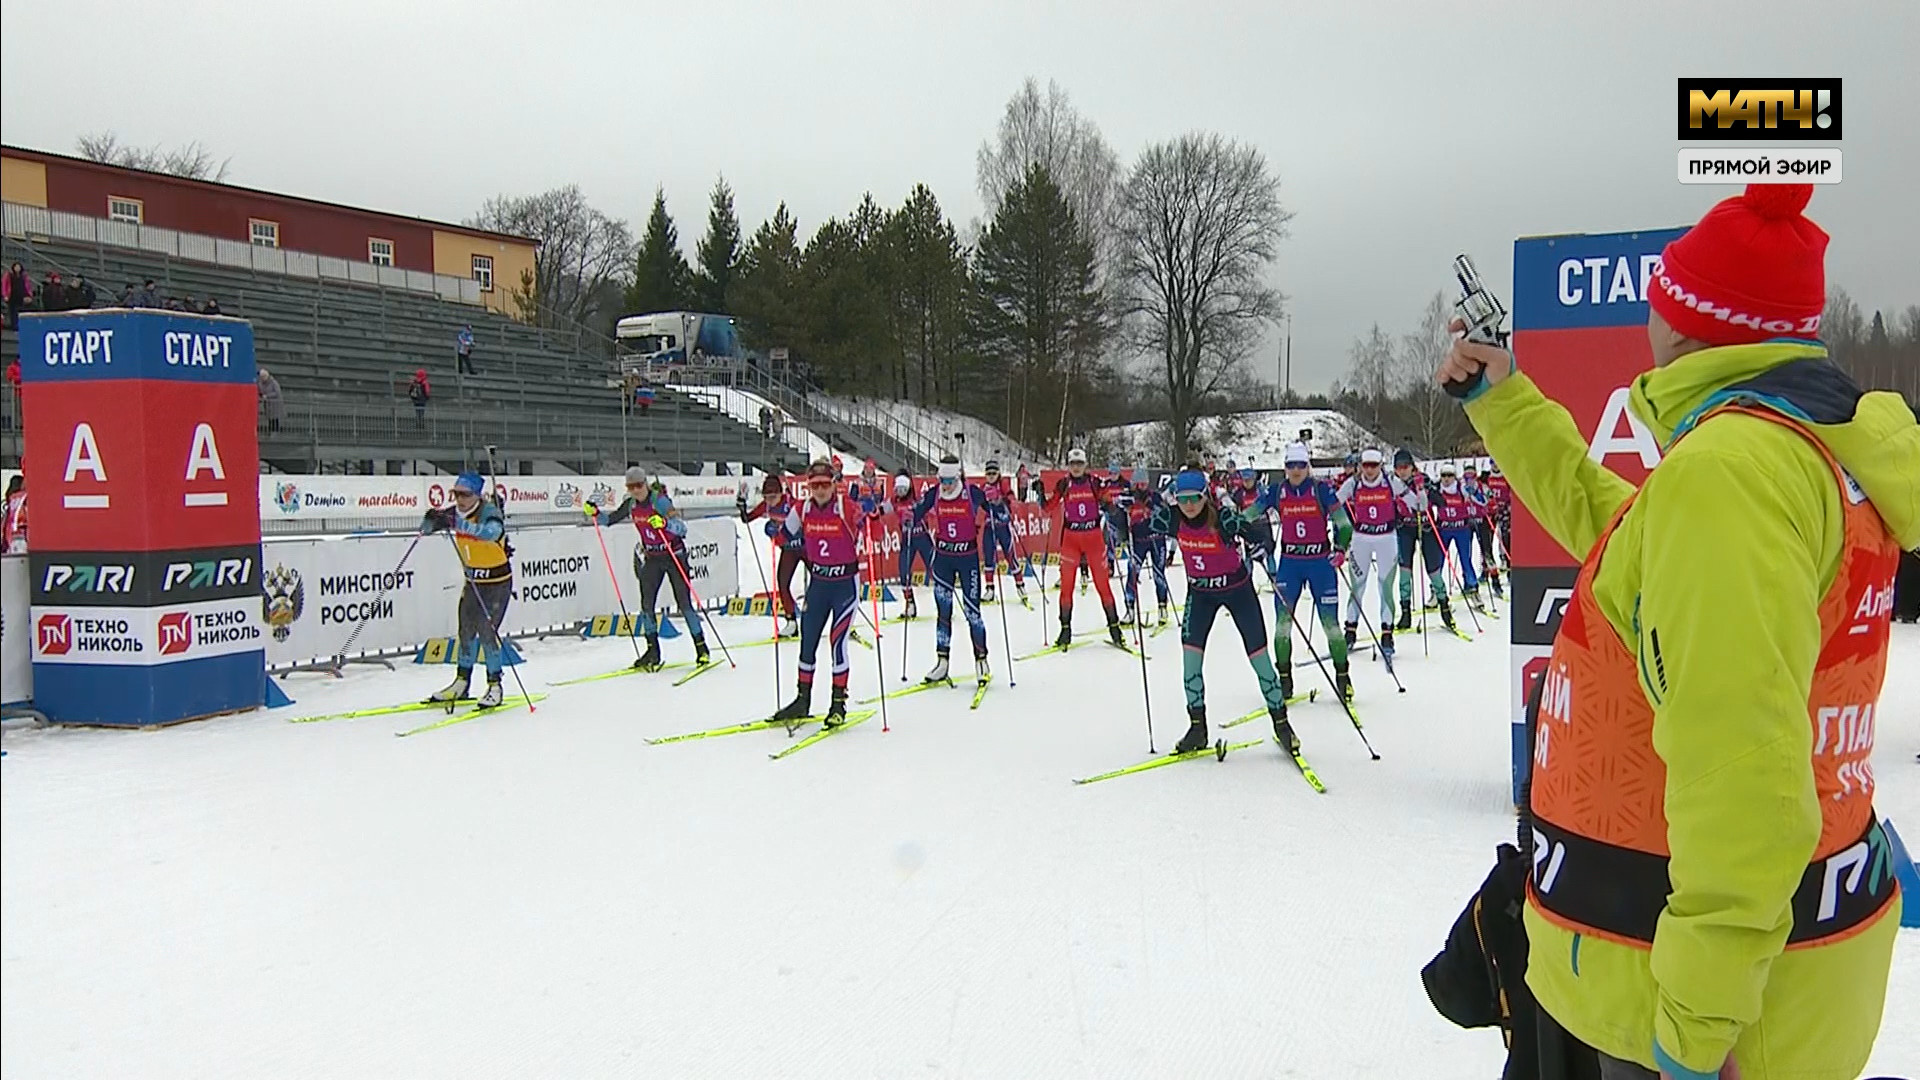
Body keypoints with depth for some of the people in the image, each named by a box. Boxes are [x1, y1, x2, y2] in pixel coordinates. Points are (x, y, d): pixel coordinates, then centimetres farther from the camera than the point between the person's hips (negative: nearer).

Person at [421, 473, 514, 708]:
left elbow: (492, 532, -43)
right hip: (472, 581, 6)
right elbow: (426, 527, -5)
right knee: (466, 631, 10)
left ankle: (495, 685, 0)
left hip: (497, 581, -6)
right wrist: (432, 520, -30)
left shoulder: (489, 512, -21)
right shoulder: (454, 513, -2)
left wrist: (457, 524, -54)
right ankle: (461, 682, 23)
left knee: (487, 631, -12)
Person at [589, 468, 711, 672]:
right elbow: (611, 519, 14)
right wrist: (595, 513, -5)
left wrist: (664, 522, -48)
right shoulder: (630, 504, -2)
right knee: (647, 603, -1)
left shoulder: (659, 501, -20)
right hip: (652, 558, 6)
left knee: (684, 602, -7)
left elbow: (682, 528, -29)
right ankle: (653, 651, 8)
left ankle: (701, 647, 2)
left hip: (674, 555, -6)